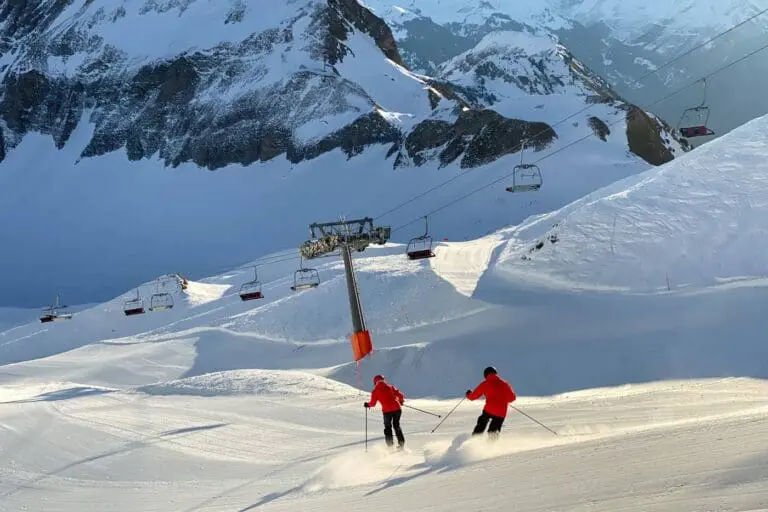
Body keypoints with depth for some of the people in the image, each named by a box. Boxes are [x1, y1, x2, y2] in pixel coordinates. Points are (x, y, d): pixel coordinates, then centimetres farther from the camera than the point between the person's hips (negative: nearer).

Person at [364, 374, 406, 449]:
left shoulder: (375, 391, 4)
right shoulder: (390, 387, 13)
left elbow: (373, 403, 2)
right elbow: (400, 395, 12)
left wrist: (367, 404, 23)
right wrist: (401, 401, 33)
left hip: (387, 410, -3)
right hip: (397, 409, 3)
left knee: (388, 427, 15)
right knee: (396, 426, 21)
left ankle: (390, 445, 6)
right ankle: (401, 443, 17)